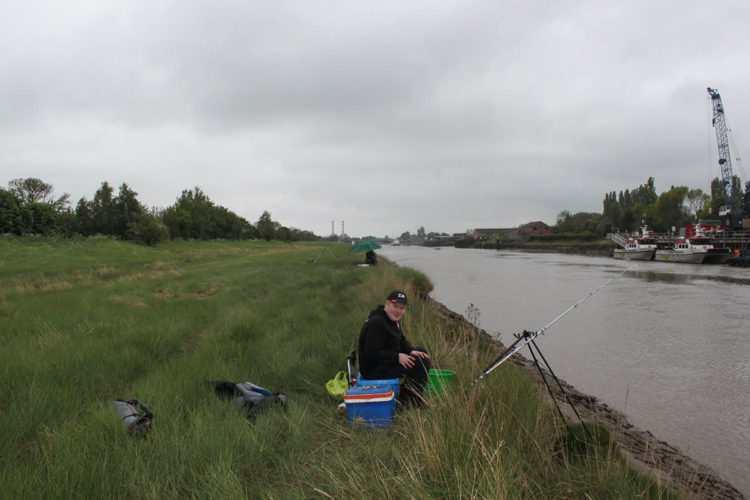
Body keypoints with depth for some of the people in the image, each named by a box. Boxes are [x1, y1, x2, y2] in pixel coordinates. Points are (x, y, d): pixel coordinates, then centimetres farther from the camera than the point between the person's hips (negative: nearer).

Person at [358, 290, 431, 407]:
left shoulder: (393, 319, 11)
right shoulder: (377, 323, -22)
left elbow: (402, 341, 17)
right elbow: (372, 353, -27)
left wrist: (411, 351, -4)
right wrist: (397, 357, -26)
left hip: (387, 362, 11)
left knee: (422, 352, 14)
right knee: (421, 362, -18)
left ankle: (405, 392, 16)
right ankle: (410, 400, -3)